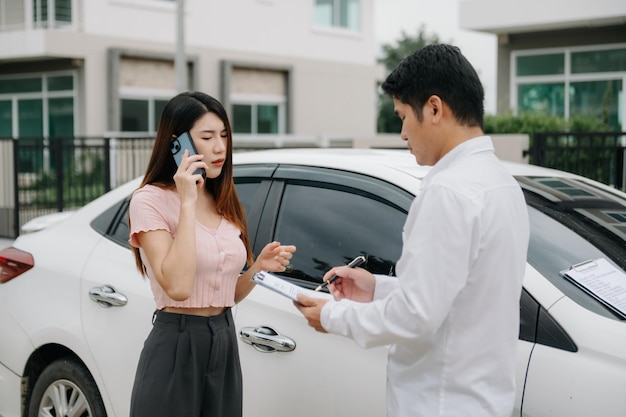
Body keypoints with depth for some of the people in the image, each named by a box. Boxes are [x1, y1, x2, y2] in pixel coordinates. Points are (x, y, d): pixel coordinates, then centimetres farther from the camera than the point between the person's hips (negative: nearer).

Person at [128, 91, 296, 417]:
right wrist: (187, 203, -21)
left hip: (225, 343, 6)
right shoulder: (150, 200, -11)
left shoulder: (225, 205, 10)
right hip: (176, 347, -6)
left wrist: (259, 267, -4)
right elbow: (177, 287, -24)